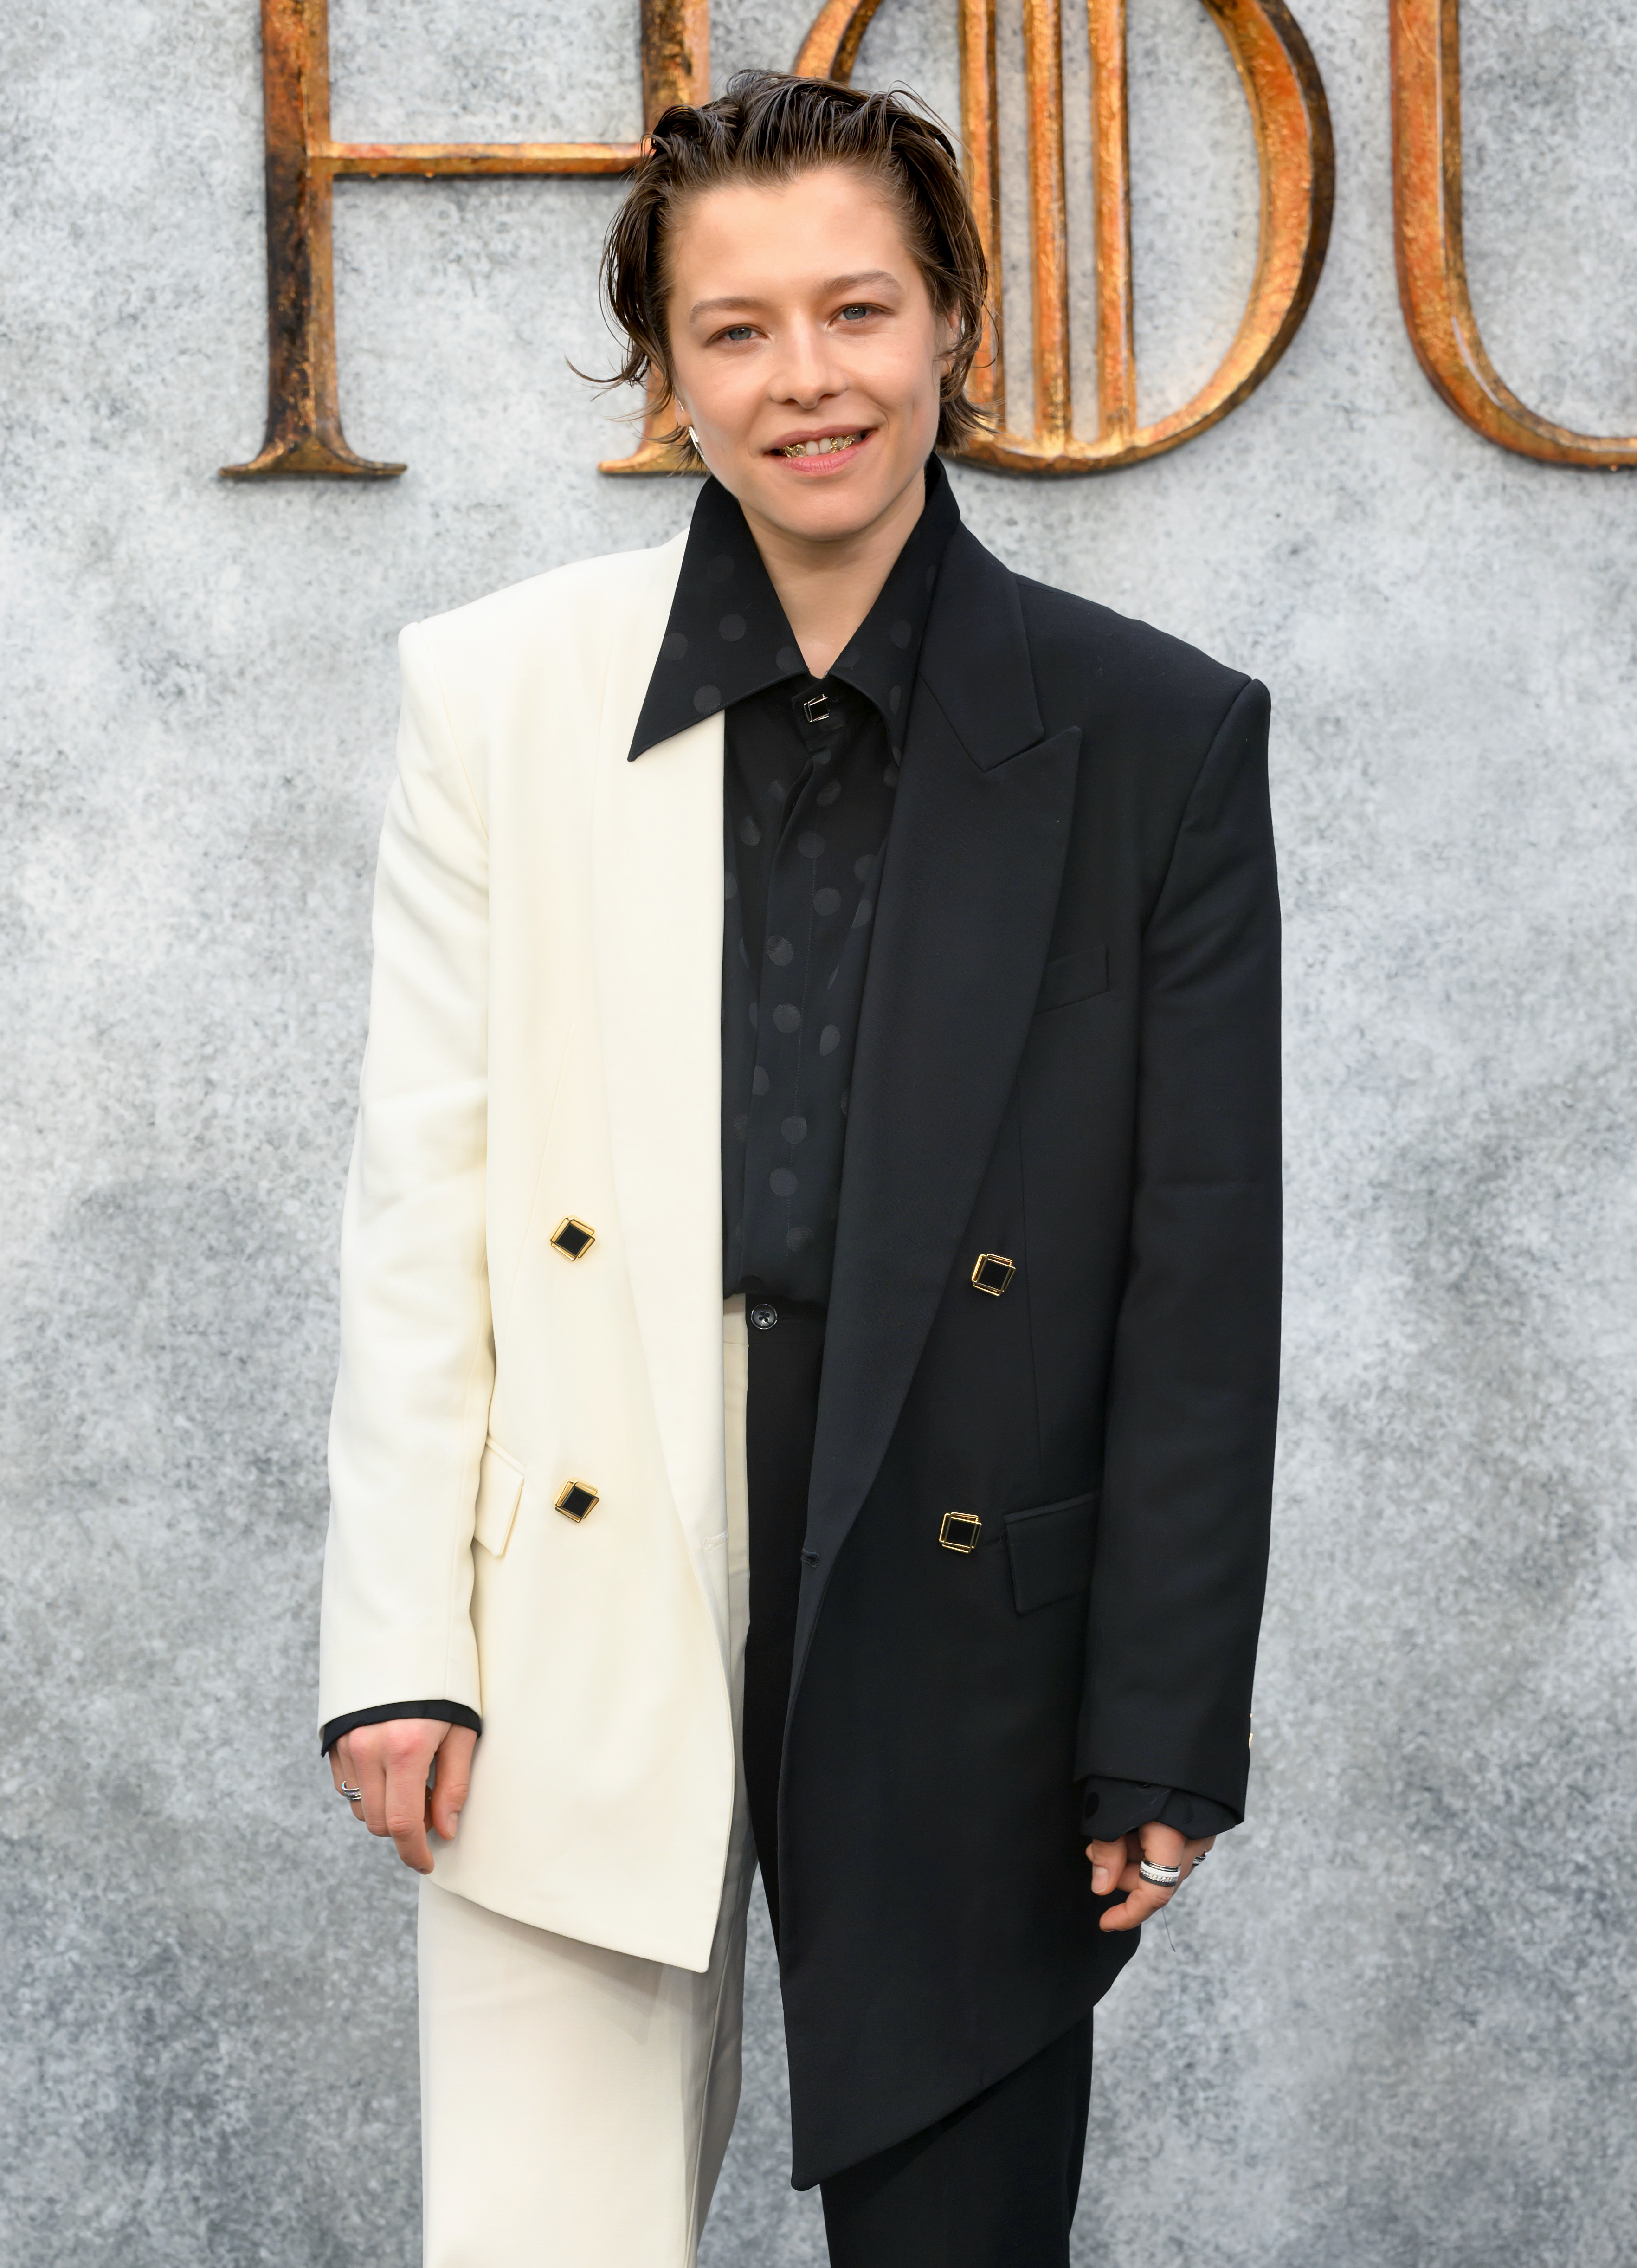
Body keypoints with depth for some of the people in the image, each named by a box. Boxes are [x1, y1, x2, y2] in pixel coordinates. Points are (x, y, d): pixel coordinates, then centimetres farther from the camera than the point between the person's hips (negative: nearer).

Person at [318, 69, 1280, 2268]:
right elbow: (420, 1196, 2)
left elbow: (1204, 1286, 0)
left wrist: (1164, 1748, -1)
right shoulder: (502, 690, 2)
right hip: (587, 1640, 0)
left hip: (964, 1646, 0)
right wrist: (399, 1648, -2)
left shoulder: (1156, 740, 0)